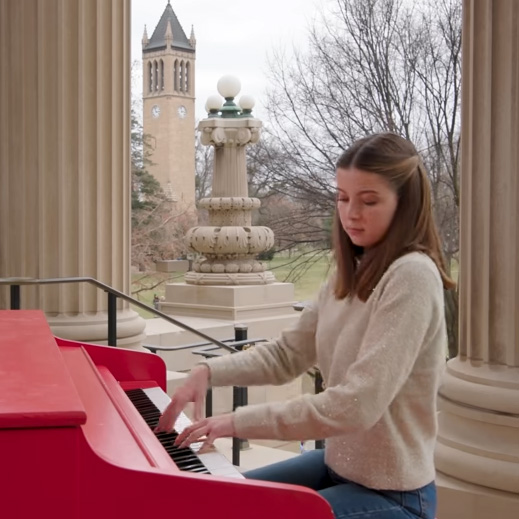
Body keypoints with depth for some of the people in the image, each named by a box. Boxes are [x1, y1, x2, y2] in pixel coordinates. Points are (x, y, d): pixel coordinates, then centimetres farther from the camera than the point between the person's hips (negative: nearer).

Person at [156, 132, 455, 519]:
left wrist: (239, 422, -28)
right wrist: (209, 371, -7)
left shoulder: (412, 276, -23)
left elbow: (357, 406, -30)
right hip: (340, 464, 8)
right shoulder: (352, 274, 5)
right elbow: (286, 355, 8)